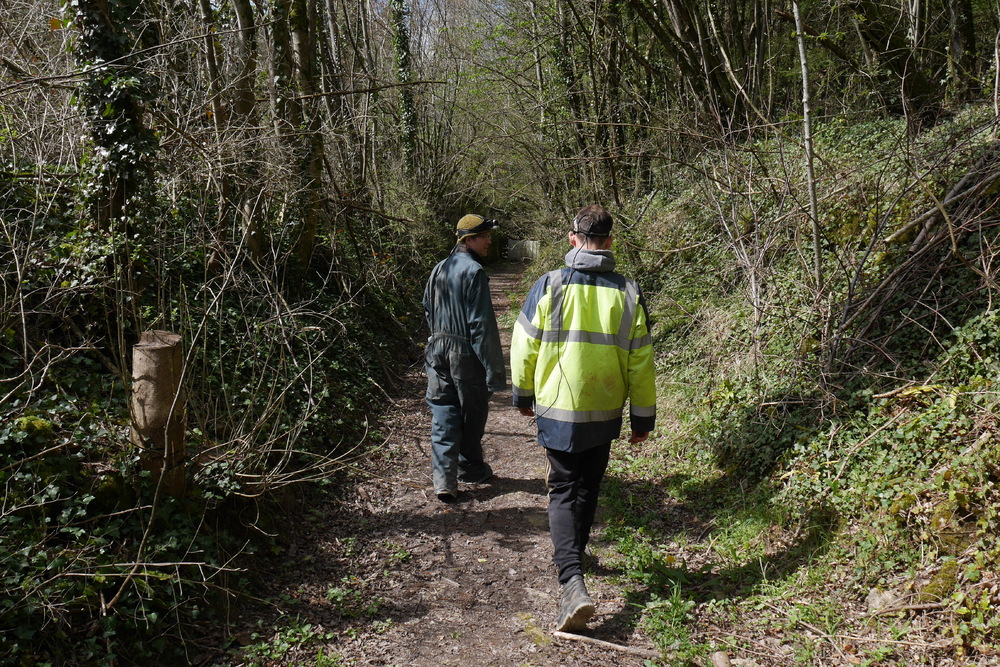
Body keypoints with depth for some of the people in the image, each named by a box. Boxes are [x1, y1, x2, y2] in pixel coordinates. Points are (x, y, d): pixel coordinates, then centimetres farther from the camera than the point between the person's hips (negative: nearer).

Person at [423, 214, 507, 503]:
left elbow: (428, 310, 17)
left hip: (438, 350, 6)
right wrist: (493, 368, -17)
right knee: (472, 414, 13)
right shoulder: (474, 272, -17)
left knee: (443, 416, 6)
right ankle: (469, 469, 30)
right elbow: (481, 324, -20)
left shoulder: (439, 269, 7)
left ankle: (444, 480, 0)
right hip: (466, 354, -6)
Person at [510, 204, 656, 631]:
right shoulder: (628, 294, -5)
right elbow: (640, 362, -1)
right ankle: (573, 552, 42)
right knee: (588, 486, 21)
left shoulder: (549, 286, -11)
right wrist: (643, 417, 9)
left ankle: (573, 582, -12)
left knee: (564, 490, 4)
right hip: (605, 414, 3)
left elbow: (525, 347, -4)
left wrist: (523, 395, 13)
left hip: (556, 409, -2)